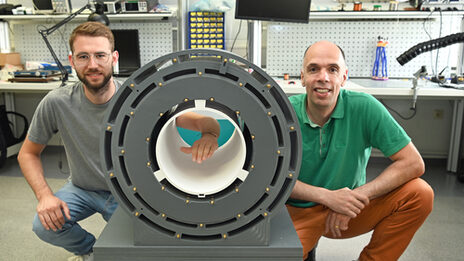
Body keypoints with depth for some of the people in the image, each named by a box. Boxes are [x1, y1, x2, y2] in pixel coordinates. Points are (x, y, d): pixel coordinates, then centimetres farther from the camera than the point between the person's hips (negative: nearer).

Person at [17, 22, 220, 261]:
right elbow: (28, 153, -4)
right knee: (45, 225, -22)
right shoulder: (56, 103, -18)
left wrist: (209, 134, -50)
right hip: (81, 189, 2)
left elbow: (203, 121, -25)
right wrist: (44, 195, -20)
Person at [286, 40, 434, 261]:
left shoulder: (364, 108, -14)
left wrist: (357, 197, -23)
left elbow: (413, 163, -14)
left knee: (419, 194, -19)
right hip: (299, 211, -1)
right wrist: (326, 196, -25)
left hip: (350, 207, 2)